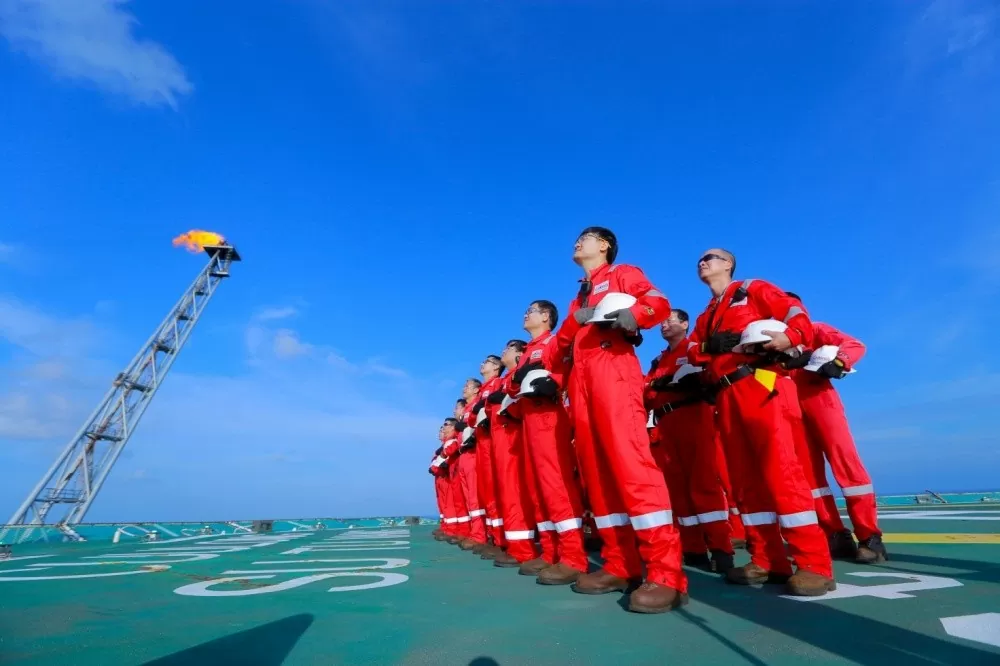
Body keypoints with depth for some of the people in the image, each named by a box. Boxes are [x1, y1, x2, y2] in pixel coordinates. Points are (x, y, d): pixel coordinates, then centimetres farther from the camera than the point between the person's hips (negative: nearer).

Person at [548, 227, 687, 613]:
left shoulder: (622, 274, 13)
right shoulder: (578, 298, 31)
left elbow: (659, 303, -5)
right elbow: (565, 341, 24)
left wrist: (627, 315, -21)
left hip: (612, 368, -7)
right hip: (580, 379, 7)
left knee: (629, 462, -18)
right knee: (595, 470, 1)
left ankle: (666, 574, -16)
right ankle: (619, 565, 6)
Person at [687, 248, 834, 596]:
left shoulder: (753, 289, 12)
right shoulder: (705, 317, 28)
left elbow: (798, 314, -1)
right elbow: (691, 352, 18)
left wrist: (789, 337, -20)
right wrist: (707, 346, -2)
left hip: (760, 386, -6)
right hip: (725, 397, 6)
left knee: (780, 469, -14)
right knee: (745, 478, 3)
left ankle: (813, 564, -8)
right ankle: (767, 561, 9)